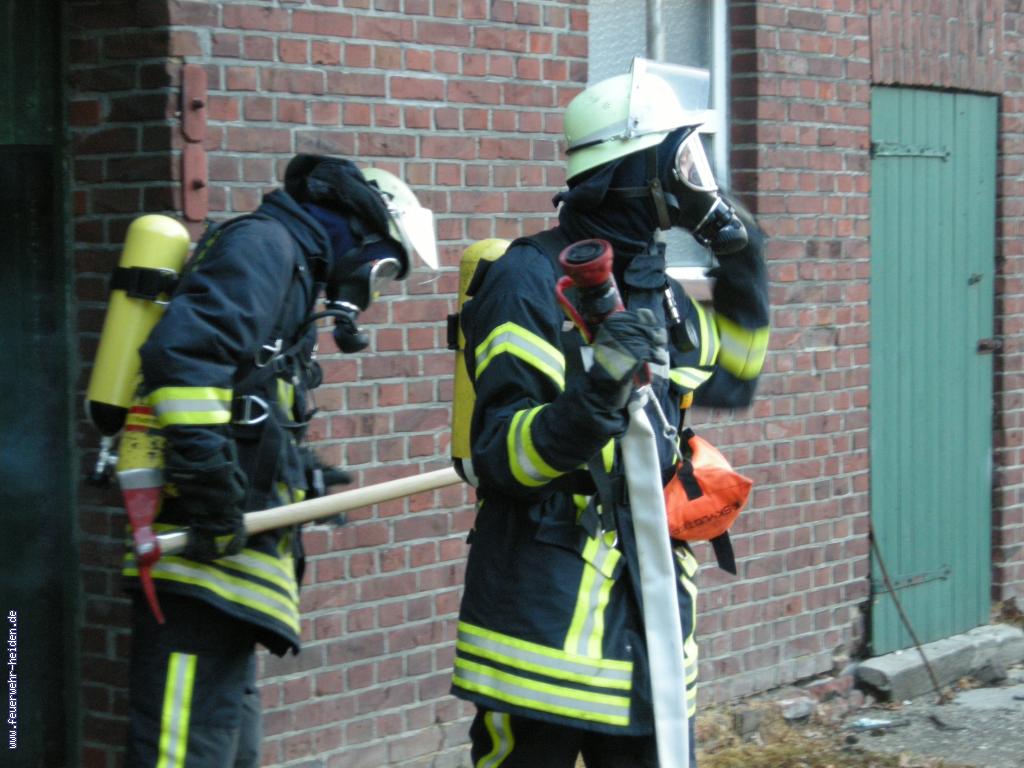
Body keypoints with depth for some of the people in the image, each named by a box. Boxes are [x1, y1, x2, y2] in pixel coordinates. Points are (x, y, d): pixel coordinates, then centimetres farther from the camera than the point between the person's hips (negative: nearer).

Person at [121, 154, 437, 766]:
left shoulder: (290, 266, 25)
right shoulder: (264, 245, -6)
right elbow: (183, 353, -23)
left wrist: (298, 474, 20)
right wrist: (210, 479, -25)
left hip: (228, 553, 11)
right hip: (204, 555, -11)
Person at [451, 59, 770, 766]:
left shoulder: (659, 290, 11)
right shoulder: (530, 280, -13)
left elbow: (731, 381, 30)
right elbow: (498, 458, -17)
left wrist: (743, 279, 17)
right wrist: (590, 403, -33)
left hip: (649, 598, 8)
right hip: (547, 607, -7)